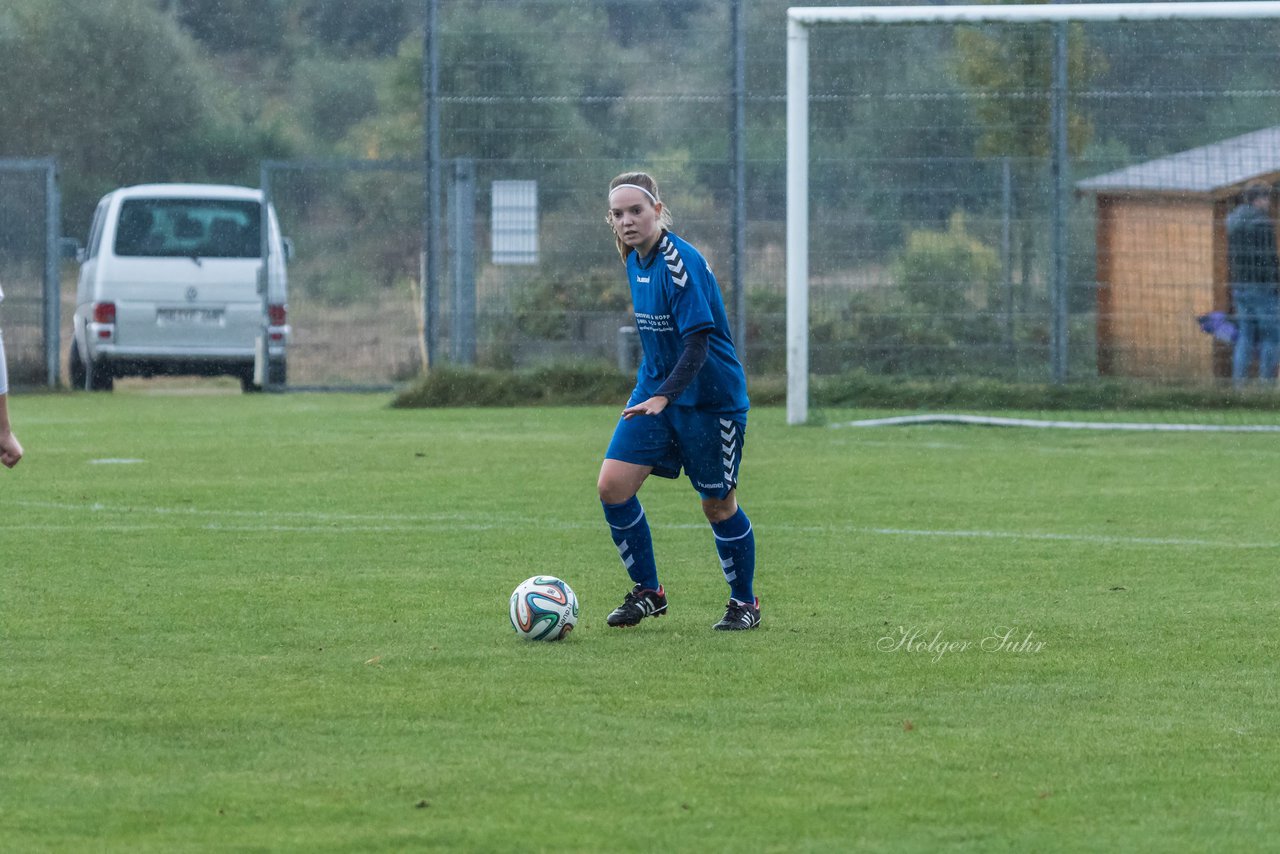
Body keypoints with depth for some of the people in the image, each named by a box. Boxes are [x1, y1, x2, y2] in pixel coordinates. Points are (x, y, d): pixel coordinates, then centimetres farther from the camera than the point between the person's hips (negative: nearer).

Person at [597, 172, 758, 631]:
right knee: (612, 485, -7)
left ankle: (745, 604, 23)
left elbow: (698, 341, -27)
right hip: (654, 391, 7)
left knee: (718, 504, 3)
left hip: (710, 398, -7)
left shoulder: (681, 263, -21)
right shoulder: (636, 260, 5)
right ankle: (648, 592, 8)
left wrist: (664, 396, -37)